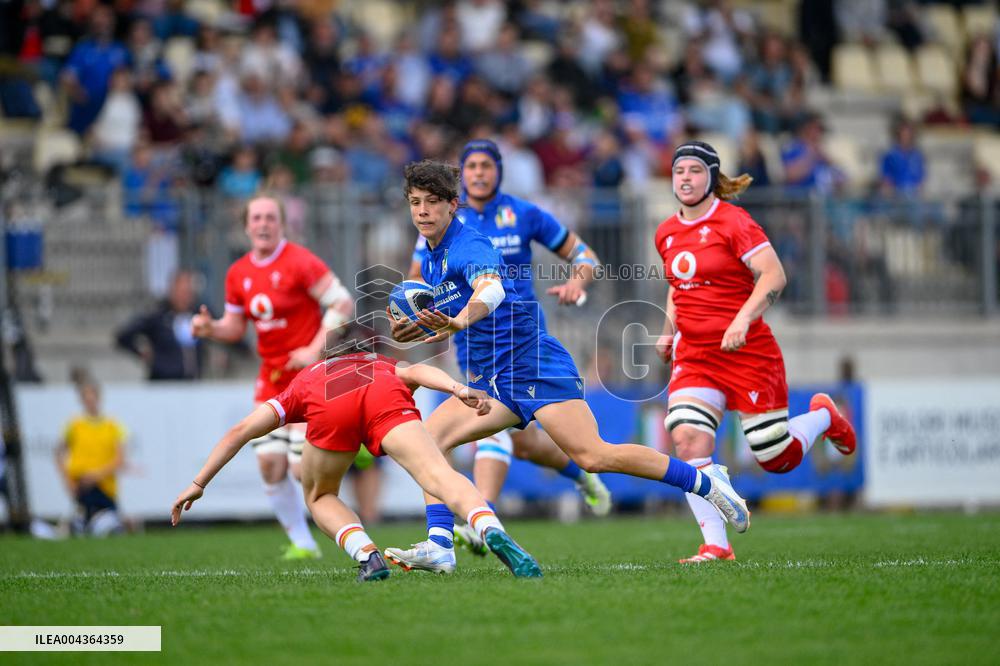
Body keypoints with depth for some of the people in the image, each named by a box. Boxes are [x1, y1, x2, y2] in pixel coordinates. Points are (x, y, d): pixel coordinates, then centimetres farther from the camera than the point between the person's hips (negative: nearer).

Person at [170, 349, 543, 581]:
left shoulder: (302, 386, 45)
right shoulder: (388, 367, 44)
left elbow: (240, 431, 36)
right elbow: (417, 371, 19)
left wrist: (199, 484, 39)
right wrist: (459, 389, 1)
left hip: (330, 409, 0)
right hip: (386, 398, 0)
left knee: (320, 498, 24)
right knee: (440, 476, -13)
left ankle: (368, 556, -1)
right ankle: (492, 531, -41)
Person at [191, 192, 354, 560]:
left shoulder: (299, 262, -12)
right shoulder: (238, 274, 7)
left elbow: (343, 303, -13)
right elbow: (235, 326, 17)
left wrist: (315, 350, -19)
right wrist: (210, 328, -5)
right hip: (271, 378, 6)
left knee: (303, 467, -12)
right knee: (270, 463, -2)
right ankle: (302, 542, 12)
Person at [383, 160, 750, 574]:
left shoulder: (469, 246, -14)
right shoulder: (431, 261, 14)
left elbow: (492, 290, -36)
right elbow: (442, 318, 29)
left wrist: (460, 320, -55)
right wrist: (410, 331, 9)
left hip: (536, 365, -9)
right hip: (492, 380, 9)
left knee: (592, 456, -19)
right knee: (429, 436, -7)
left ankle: (707, 484, -8)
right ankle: (439, 547, -14)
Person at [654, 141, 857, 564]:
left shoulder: (733, 222, -11)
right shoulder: (666, 234, 10)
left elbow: (774, 276, -18)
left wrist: (742, 320, -30)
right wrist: (669, 329, 15)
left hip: (748, 352, -5)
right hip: (694, 355, 5)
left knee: (777, 459, 0)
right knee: (687, 440, -18)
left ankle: (823, 416, 34)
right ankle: (716, 546, -15)